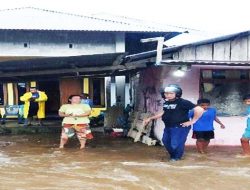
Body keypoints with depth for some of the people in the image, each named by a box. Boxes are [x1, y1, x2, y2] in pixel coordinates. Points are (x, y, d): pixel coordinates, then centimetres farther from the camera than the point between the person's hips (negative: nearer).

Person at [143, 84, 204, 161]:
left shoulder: (183, 102, -17)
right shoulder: (166, 103, 6)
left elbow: (199, 110, -21)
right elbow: (163, 113, 24)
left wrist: (192, 121, -16)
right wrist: (150, 118, 21)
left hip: (180, 127, -8)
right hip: (168, 127, 8)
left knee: (175, 144, -7)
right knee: (166, 141, 17)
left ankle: (177, 157, 20)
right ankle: (172, 155, 40)